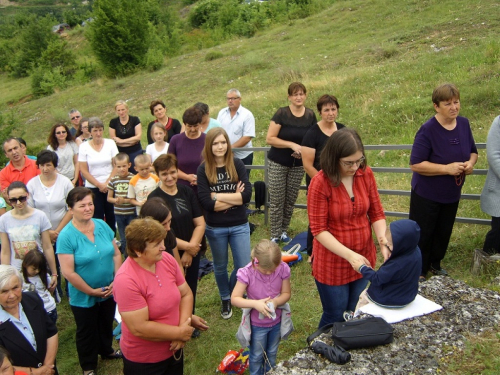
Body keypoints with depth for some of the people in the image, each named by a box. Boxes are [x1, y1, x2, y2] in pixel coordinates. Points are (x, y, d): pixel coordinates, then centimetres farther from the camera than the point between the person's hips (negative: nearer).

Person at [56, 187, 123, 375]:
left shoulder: (102, 225, -6)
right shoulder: (66, 236, -21)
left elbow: (116, 254, 0)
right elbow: (68, 272, -22)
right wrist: (91, 291, -17)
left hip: (109, 292, 4)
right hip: (83, 297, -4)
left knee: (106, 325, 26)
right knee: (87, 332, 17)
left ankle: (106, 350, 53)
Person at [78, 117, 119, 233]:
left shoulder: (110, 143, 2)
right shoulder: (84, 147, 0)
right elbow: (84, 171, -2)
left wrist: (107, 183, -9)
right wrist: (99, 185, -8)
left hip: (110, 187, 1)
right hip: (92, 188, -1)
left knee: (111, 217, 4)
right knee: (97, 217, 1)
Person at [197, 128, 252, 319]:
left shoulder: (237, 164, -6)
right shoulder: (203, 169, -9)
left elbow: (247, 194, -17)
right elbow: (206, 203, -18)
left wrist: (218, 196, -18)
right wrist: (234, 197, -16)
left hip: (239, 226, 1)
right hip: (215, 228, 0)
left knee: (243, 267, 7)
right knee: (220, 267, 17)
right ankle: (225, 299, 43)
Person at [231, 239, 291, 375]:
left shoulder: (283, 269, -20)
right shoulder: (247, 273, -27)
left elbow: (286, 293, -9)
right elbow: (234, 299, -21)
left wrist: (275, 301, -30)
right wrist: (255, 303, -36)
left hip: (276, 322, 3)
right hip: (257, 324, -3)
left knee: (272, 354, 26)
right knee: (257, 356, 19)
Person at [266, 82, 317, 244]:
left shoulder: (310, 115, 1)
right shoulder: (281, 113, -10)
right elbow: (269, 139, -13)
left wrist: (304, 150, -9)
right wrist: (292, 145, -21)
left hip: (298, 165, 3)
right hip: (278, 164, -3)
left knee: (291, 200, 9)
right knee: (277, 201, -1)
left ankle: (284, 231, 26)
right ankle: (275, 235, 11)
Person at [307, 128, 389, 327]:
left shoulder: (366, 174, -6)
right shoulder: (320, 183, -20)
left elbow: (376, 213, 1)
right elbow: (319, 230, -18)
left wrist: (383, 241, -17)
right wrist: (349, 255, -27)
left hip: (363, 258, 4)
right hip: (332, 262, -4)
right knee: (335, 316, 11)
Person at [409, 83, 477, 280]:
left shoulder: (464, 124, -1)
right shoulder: (428, 130, -21)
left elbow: (473, 151, 12)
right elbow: (415, 164, -23)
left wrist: (470, 162, -10)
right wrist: (447, 168, -26)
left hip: (452, 194, 6)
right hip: (427, 195, -6)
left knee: (444, 233, 19)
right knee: (422, 235, 5)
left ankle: (435, 264, 39)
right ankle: (419, 271, 22)